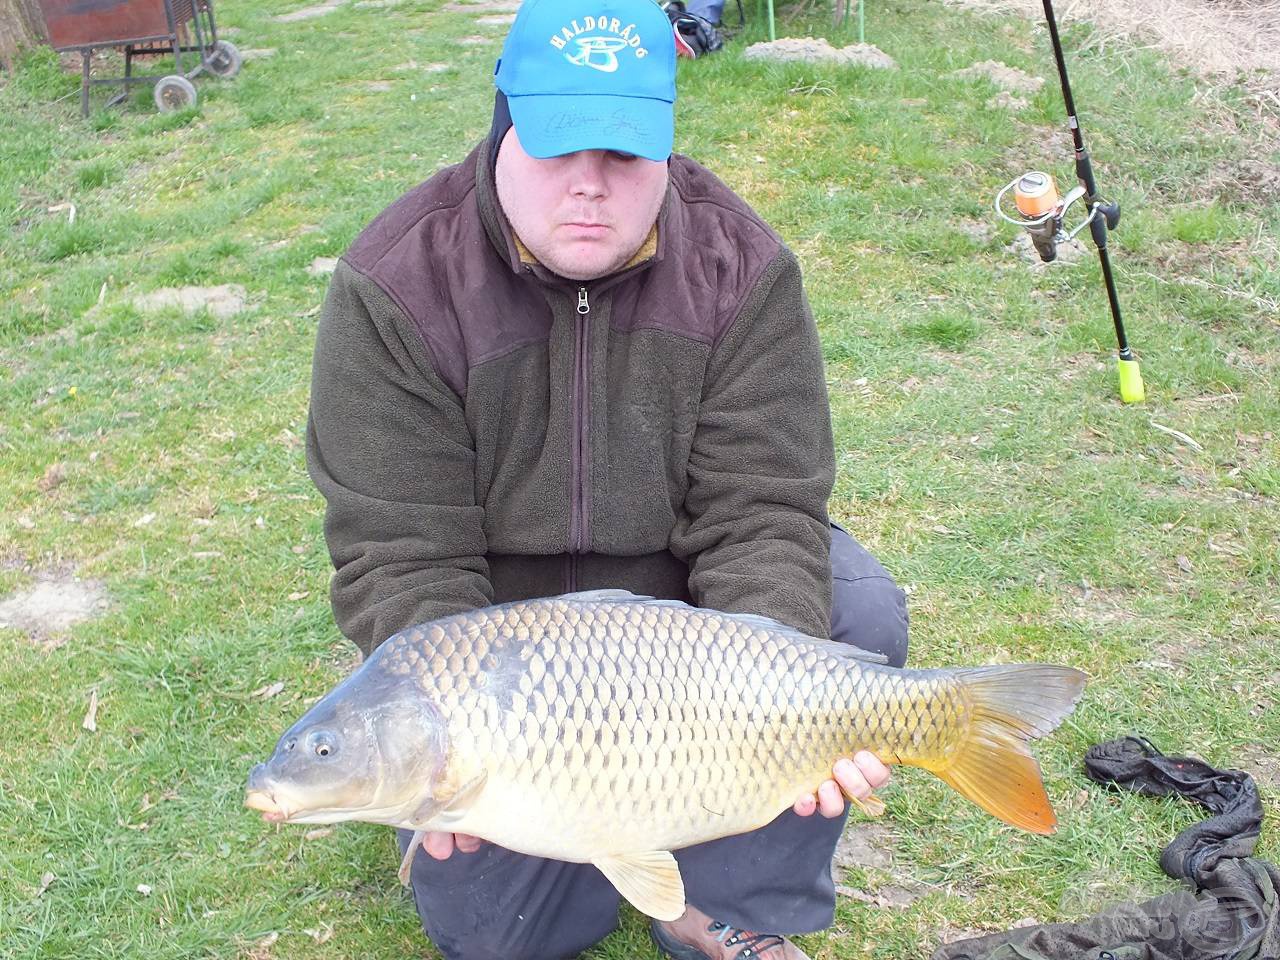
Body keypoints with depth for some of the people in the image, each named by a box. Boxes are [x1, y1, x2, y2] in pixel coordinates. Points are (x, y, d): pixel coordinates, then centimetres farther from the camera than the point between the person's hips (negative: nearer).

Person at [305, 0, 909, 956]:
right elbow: (400, 554, -22)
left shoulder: (740, 269, -15)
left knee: (858, 612, -26)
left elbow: (760, 511, -20)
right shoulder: (394, 287, -20)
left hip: (684, 595, 2)